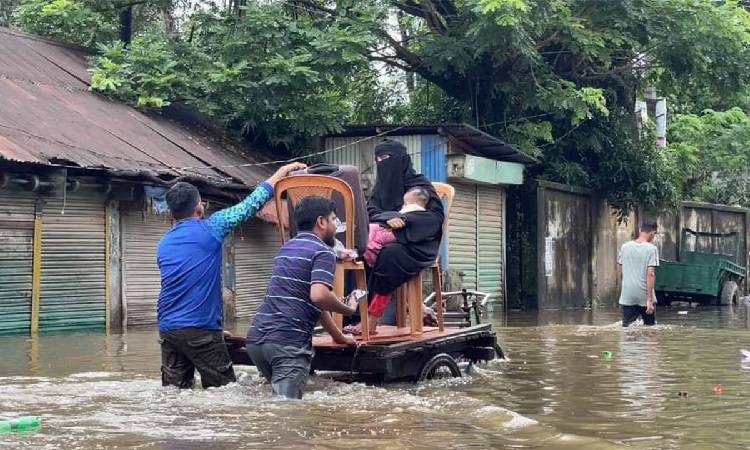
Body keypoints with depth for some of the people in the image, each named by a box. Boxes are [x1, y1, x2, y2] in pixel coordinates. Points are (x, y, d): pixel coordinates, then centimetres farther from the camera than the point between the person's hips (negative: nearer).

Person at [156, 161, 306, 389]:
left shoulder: (163, 244, 14)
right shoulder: (209, 229, -3)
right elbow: (251, 204, 2)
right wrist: (283, 171, 13)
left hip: (167, 328, 6)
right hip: (200, 328, -6)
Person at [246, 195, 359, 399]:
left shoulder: (286, 248, 24)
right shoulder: (323, 252, -3)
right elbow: (318, 296, -22)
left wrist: (339, 336, 39)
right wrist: (349, 309, -3)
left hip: (256, 337, 8)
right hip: (289, 342, -8)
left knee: (280, 399, 22)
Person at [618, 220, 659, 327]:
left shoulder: (625, 247, 4)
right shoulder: (651, 249, -9)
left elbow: (620, 271, 10)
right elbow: (650, 274, -15)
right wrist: (649, 299, -16)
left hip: (627, 295, 3)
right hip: (644, 295, -3)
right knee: (650, 327, 14)